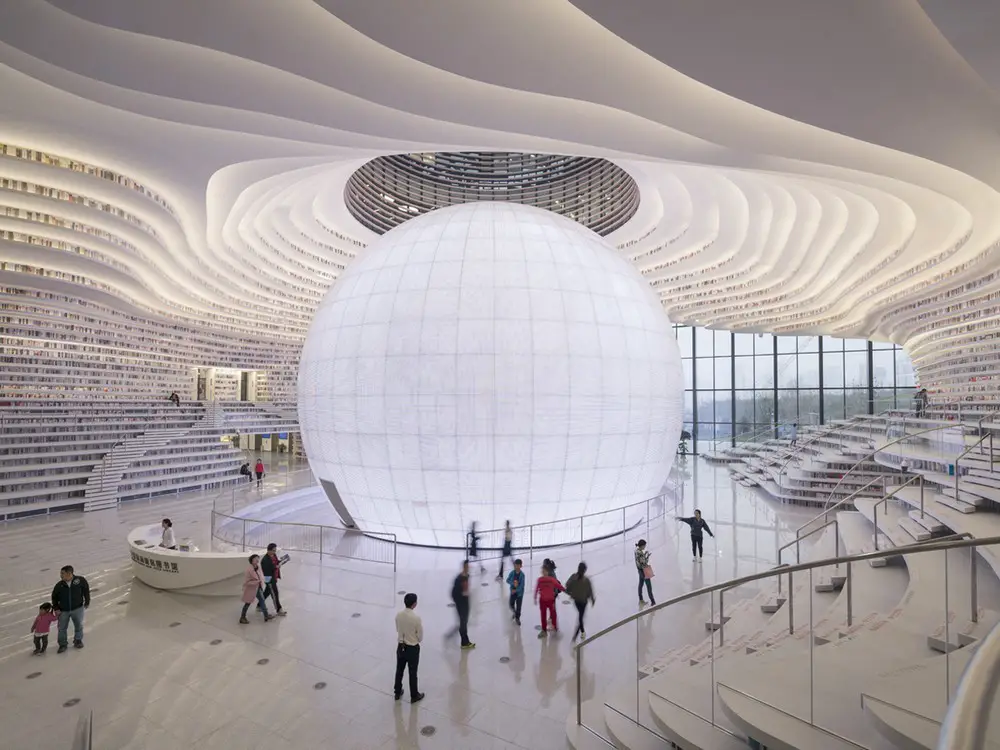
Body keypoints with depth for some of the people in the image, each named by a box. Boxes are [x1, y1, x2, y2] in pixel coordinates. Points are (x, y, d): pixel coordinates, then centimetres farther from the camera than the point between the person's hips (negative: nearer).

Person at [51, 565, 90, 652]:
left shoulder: (80, 580, -16)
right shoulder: (59, 585, -11)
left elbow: (86, 590, -3)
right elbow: (54, 597, 5)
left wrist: (87, 602, 2)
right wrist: (56, 608, -2)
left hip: (77, 608, -1)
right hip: (63, 611, 1)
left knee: (79, 625, 13)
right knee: (62, 628, 8)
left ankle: (78, 640, 34)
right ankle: (62, 644, 28)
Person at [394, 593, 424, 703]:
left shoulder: (398, 615, -12)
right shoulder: (416, 617, -26)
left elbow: (398, 630, 4)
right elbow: (420, 637, -15)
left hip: (401, 646, 4)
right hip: (413, 648, -4)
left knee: (399, 670, 23)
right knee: (413, 672, 13)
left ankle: (397, 692, 40)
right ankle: (414, 696, 30)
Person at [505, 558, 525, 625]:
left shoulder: (522, 574, -18)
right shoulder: (512, 573, -9)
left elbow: (522, 584, -19)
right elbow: (507, 580, -5)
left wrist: (516, 590, -22)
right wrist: (513, 583, -22)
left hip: (519, 592, -3)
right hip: (512, 591, 3)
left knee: (518, 606, 6)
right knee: (511, 603, 9)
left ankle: (517, 618, 26)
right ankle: (514, 613, 40)